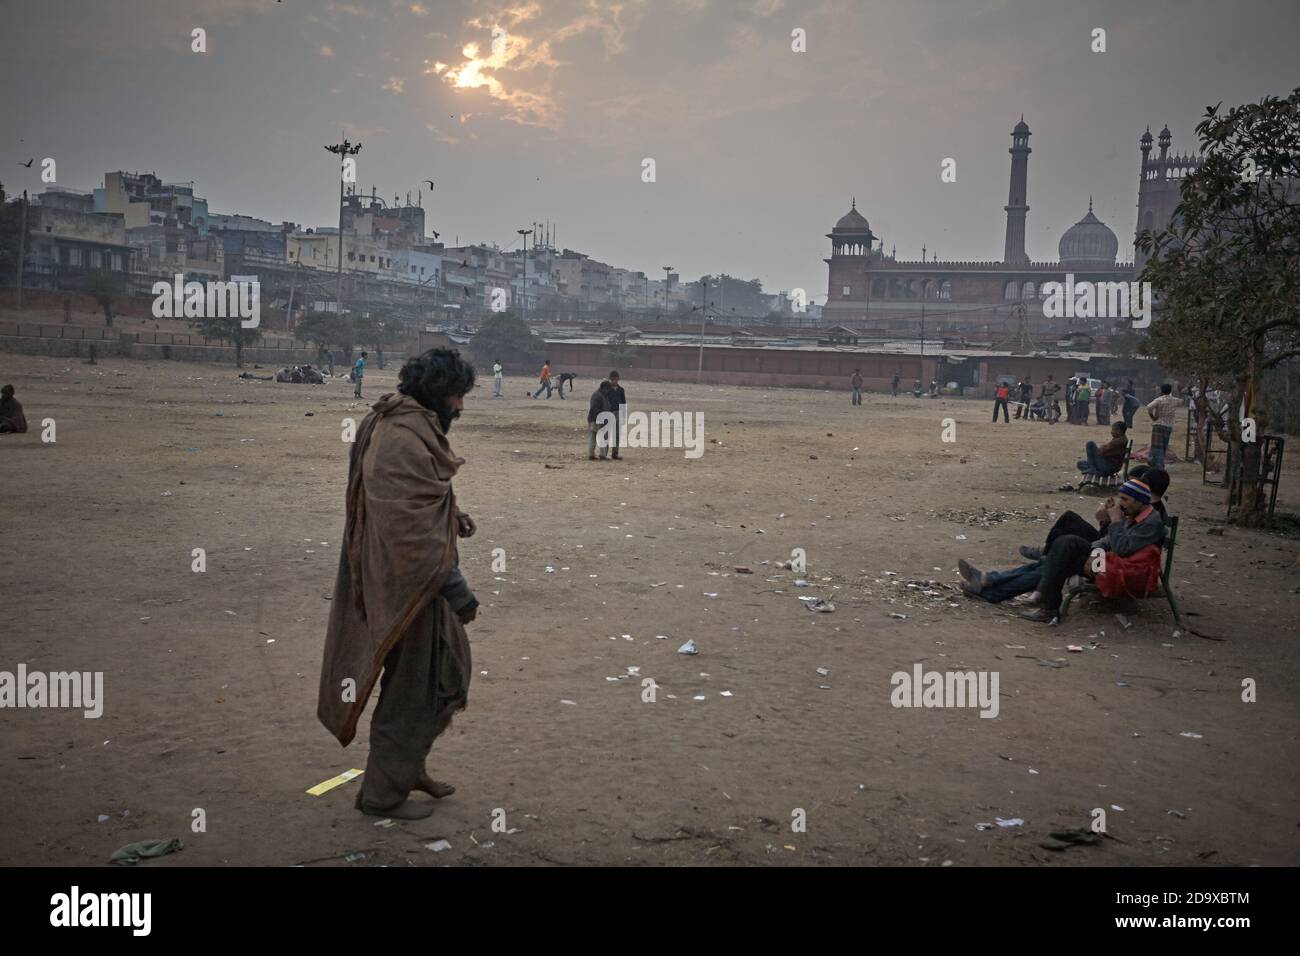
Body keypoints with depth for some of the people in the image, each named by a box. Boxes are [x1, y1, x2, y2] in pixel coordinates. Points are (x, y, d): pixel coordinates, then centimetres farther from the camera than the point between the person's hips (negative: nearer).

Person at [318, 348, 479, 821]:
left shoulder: (415, 428, 11)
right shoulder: (402, 440, -23)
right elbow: (408, 525, -29)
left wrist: (452, 518, 8)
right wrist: (452, 583, -27)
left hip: (423, 581, 10)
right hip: (410, 585, -10)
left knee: (449, 671, 22)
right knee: (413, 688, 4)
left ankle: (408, 766, 38)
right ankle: (383, 793, 21)